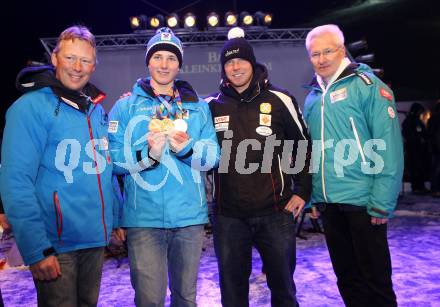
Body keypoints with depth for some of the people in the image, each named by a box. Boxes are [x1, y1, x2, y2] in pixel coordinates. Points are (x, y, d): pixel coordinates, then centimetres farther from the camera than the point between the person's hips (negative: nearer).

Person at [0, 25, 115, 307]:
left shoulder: (97, 111, 8)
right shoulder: (31, 107, -12)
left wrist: (116, 221, 11)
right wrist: (36, 249, -21)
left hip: (97, 240, 6)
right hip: (56, 246, -6)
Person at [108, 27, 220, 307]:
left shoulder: (198, 107, 10)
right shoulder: (126, 107, 4)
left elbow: (213, 156, 1)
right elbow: (113, 158, -5)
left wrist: (187, 147, -18)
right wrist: (147, 154, -22)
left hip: (190, 217, 3)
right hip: (143, 218, -2)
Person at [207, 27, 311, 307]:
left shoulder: (279, 100, -1)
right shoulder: (212, 106, 3)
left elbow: (304, 145, 7)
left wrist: (303, 191, 3)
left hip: (276, 213, -1)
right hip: (228, 216, 2)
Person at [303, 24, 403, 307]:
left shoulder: (366, 85, -7)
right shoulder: (313, 96, 11)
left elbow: (389, 148, -13)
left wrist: (382, 203, -16)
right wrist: (312, 195, 11)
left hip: (362, 201, -6)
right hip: (328, 202, 6)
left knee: (375, 276, 6)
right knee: (346, 276, 18)